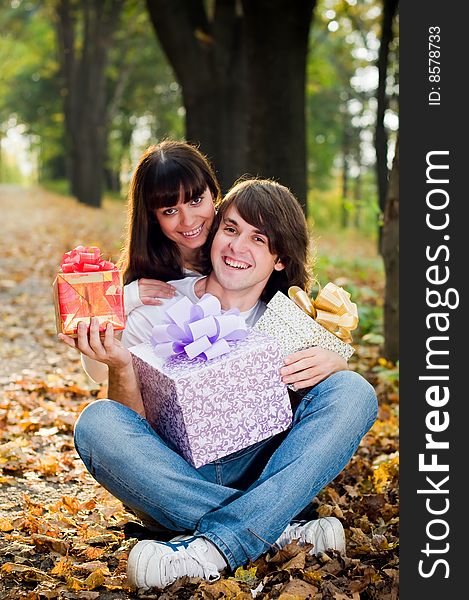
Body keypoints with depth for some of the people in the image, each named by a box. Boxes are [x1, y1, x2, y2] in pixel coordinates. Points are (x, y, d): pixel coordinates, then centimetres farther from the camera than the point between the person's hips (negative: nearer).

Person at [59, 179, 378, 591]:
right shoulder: (158, 309, -3)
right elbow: (132, 422, -7)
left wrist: (335, 363, -22)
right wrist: (121, 369, -28)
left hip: (258, 470, 2)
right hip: (173, 476, -1)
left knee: (355, 391, -19)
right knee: (96, 422, -29)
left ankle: (211, 545, -33)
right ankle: (285, 530, -30)